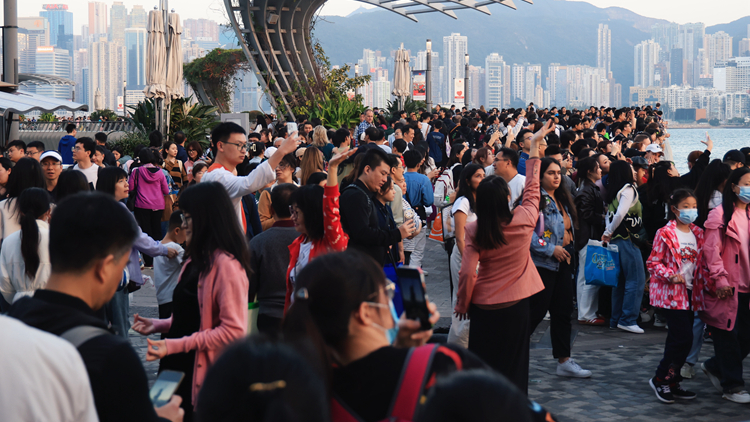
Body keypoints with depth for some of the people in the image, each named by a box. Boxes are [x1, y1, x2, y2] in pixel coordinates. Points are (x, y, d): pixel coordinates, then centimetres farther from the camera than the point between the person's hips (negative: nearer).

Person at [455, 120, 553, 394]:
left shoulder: (474, 231, -14)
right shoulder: (523, 221, -12)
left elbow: (467, 273, -14)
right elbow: (532, 189, 4)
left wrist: (462, 304, 3)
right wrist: (534, 147, 13)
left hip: (483, 306, 0)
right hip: (515, 304, 0)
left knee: (482, 363, 13)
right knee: (513, 364, 10)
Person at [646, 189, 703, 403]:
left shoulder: (698, 234, 9)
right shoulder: (665, 234, -10)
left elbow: (700, 263, 18)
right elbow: (653, 263, -8)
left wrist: (705, 280, 2)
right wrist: (671, 275, -22)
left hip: (689, 292, 7)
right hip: (670, 293, -7)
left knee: (677, 339, 12)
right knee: (684, 337, -12)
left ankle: (671, 383, 21)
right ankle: (660, 379, 2)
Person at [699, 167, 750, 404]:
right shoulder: (721, 214, -7)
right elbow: (711, 249, -11)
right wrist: (719, 279, -16)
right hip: (726, 289, -6)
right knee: (728, 336, 1)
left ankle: (714, 367, 29)